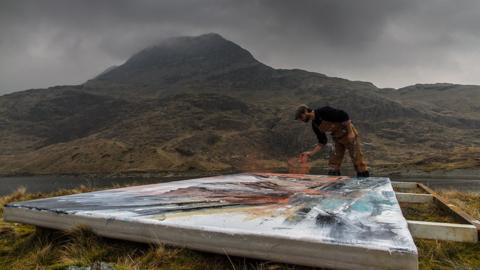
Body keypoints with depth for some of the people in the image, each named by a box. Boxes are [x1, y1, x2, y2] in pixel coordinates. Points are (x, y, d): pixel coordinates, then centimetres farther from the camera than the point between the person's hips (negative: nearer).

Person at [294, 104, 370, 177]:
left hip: (349, 135, -8)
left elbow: (344, 116, -22)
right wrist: (311, 153, -6)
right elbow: (322, 142, 4)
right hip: (337, 140, 8)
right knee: (333, 164, 5)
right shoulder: (315, 125, 1)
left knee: (357, 159, -2)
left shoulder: (324, 111, -22)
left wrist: (350, 132, -21)